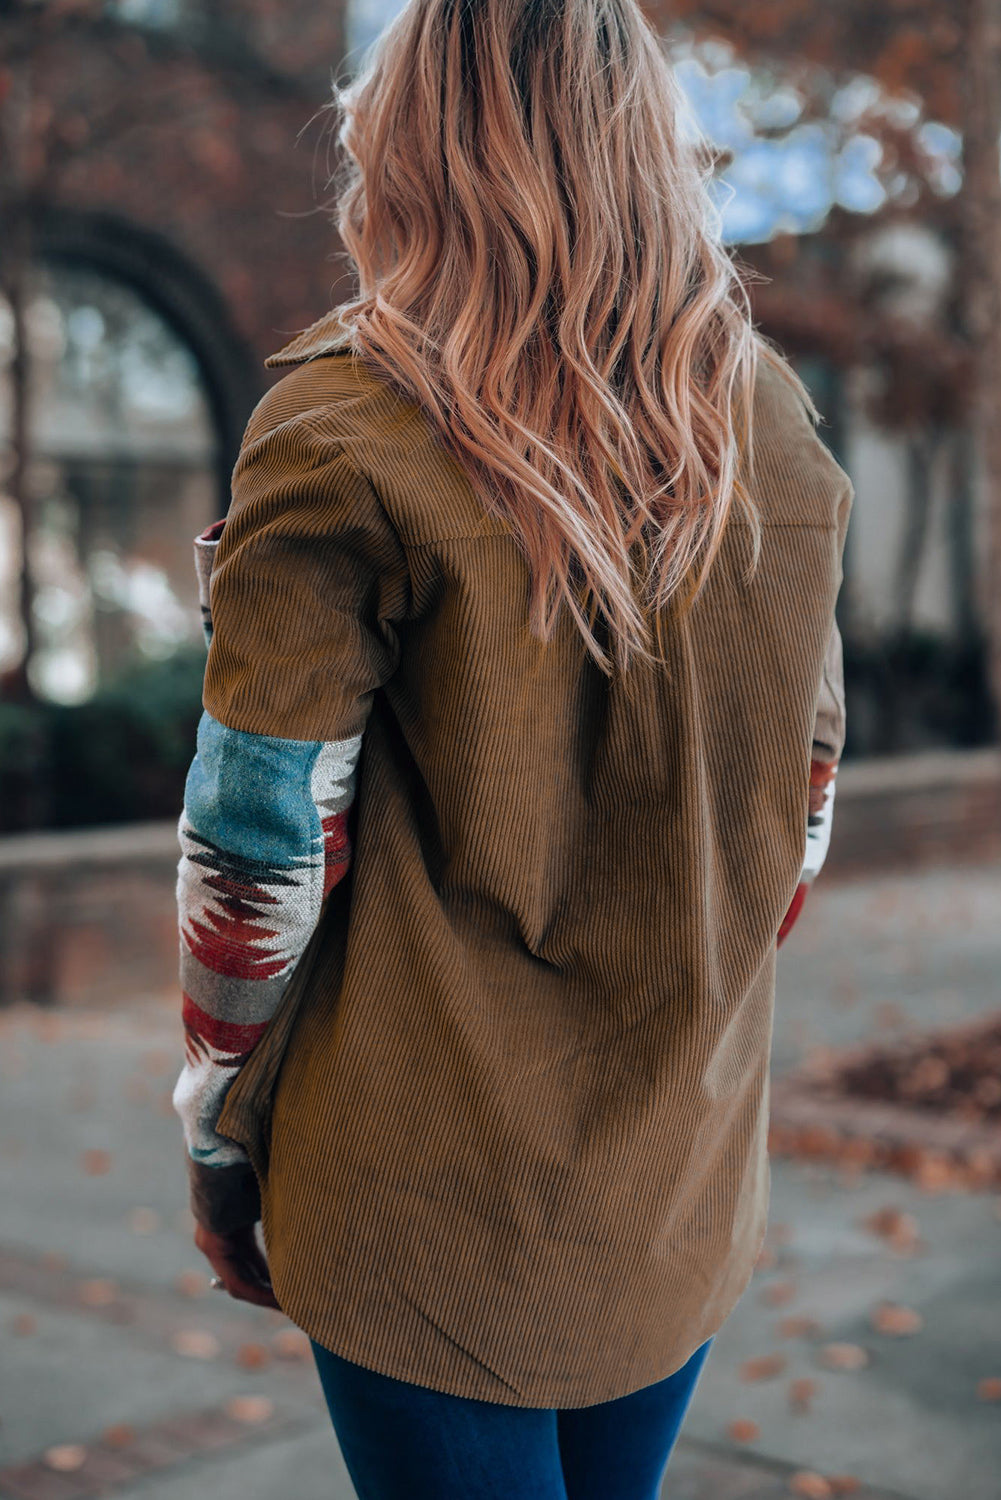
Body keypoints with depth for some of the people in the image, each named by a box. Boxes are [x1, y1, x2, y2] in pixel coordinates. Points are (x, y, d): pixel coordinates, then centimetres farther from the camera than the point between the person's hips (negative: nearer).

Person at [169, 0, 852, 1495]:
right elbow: (803, 799, 8)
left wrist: (218, 1138, 2)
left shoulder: (347, 431, -16)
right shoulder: (779, 428, 0)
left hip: (428, 1199, -4)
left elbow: (262, 843, -12)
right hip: (686, 1180, 5)